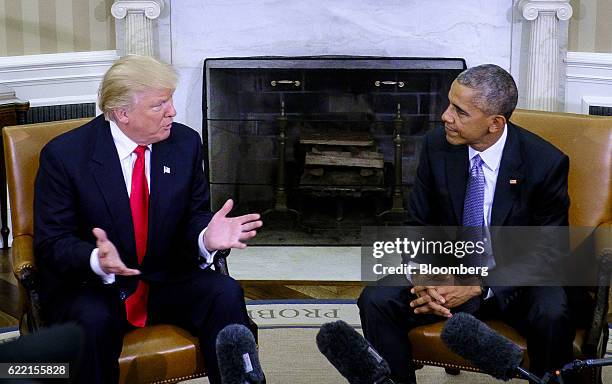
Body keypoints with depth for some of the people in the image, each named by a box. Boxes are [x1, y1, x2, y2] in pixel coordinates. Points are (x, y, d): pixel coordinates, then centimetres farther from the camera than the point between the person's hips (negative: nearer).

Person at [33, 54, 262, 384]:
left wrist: (206, 237, -22)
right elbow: (51, 242, -11)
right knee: (94, 320, -35)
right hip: (88, 286, -3)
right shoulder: (64, 155, -11)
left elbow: (195, 216, 4)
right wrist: (97, 259, -33)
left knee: (225, 293, -23)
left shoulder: (186, 143, 0)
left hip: (165, 281, 3)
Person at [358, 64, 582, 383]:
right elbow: (417, 224, 2)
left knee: (552, 315, -34)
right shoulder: (436, 145, -7)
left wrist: (478, 287, -23)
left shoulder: (546, 163, -16)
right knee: (376, 300, -21)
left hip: (516, 280, -3)